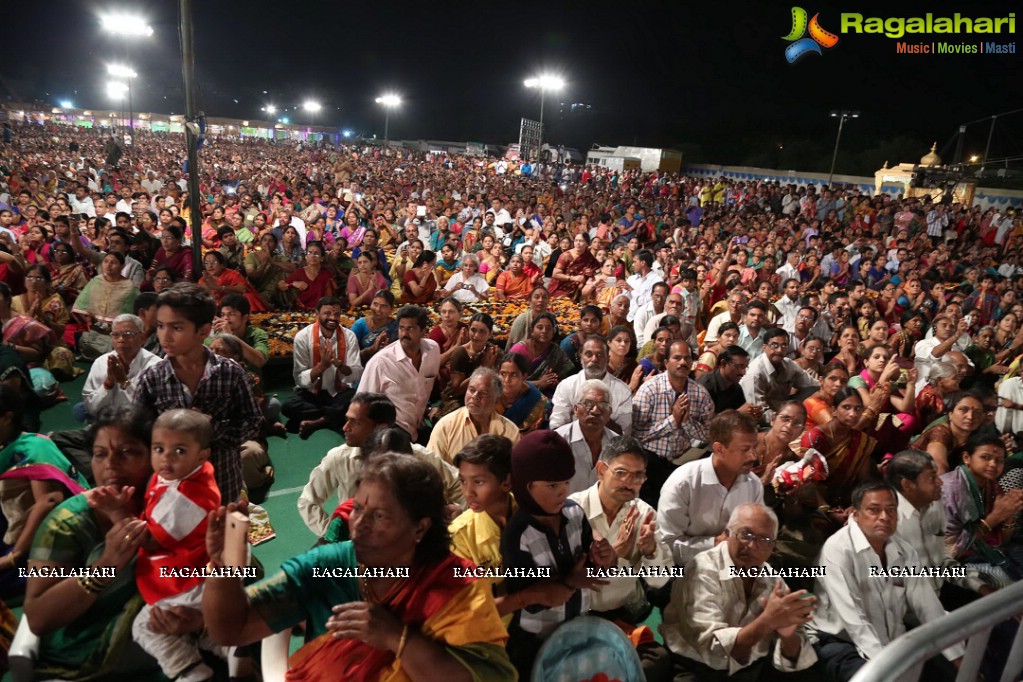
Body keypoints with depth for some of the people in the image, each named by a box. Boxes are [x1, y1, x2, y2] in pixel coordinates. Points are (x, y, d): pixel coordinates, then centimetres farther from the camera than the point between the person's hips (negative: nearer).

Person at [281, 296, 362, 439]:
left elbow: (357, 375, -11)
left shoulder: (349, 337, -6)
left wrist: (339, 364, -30)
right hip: (311, 392, 0)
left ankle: (316, 422, -21)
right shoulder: (302, 337, -10)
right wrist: (322, 365, -28)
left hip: (339, 392, 0)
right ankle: (334, 418, -17)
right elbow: (300, 379, -12)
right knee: (288, 406, -31)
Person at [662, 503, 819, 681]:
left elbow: (793, 656, -1)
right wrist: (767, 621, -34)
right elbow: (713, 650, -25)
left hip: (754, 667, 6)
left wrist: (788, 635, -23)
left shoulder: (772, 578, 0)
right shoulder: (703, 571, -18)